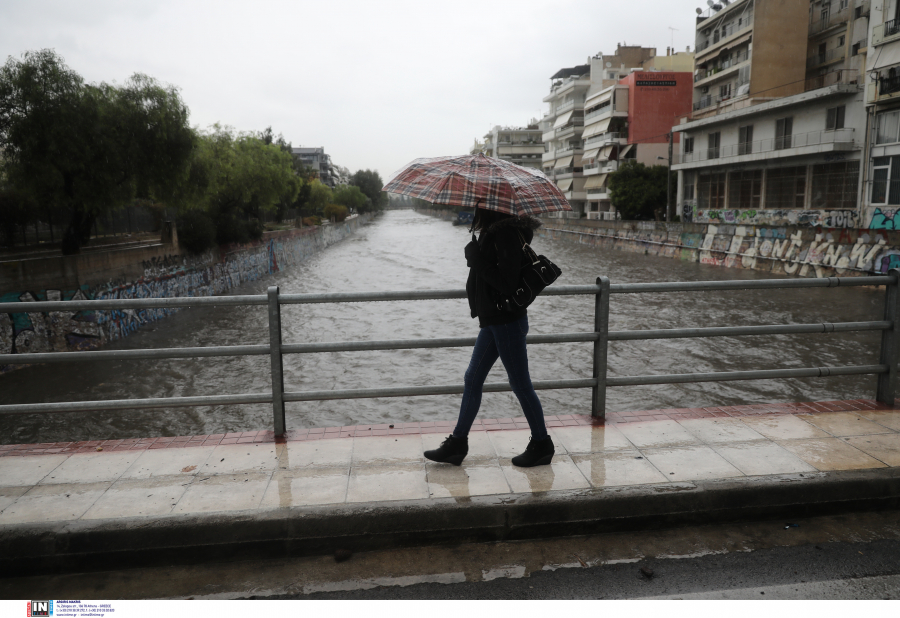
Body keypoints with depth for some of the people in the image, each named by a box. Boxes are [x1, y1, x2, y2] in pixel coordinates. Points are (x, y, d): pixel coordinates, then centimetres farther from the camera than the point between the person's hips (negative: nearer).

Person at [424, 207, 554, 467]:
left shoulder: (506, 233, -18)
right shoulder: (490, 232, 11)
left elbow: (507, 283, -24)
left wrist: (477, 259, -19)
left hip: (507, 321, -10)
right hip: (493, 319, 10)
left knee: (520, 383, 2)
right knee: (472, 379, 13)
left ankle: (542, 444, 19)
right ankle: (457, 443, 23)